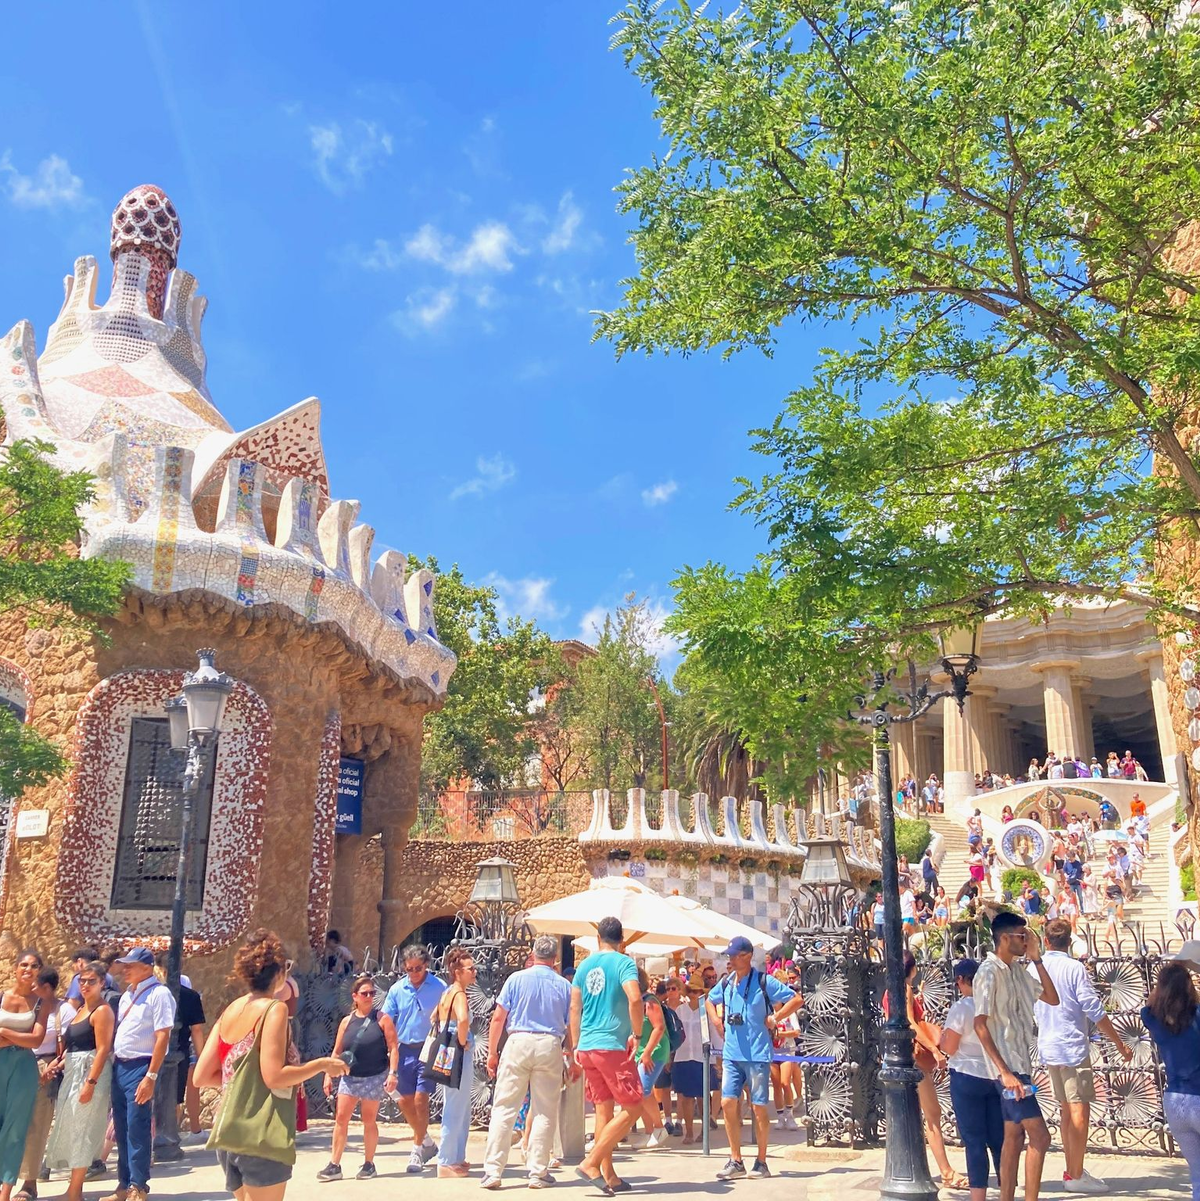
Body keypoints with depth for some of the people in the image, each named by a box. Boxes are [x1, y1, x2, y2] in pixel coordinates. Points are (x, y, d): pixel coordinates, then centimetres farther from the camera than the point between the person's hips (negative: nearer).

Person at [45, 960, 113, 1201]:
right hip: (72, 1072, 9)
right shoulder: (79, 1009, 15)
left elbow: (103, 1049, -18)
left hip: (91, 1072, -9)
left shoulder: (102, 1011, -12)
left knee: (81, 1128, -6)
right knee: (71, 1128, 11)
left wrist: (91, 1082, -23)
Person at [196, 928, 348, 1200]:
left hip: (228, 1134, 8)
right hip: (260, 1137, -7)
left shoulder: (229, 1011, 9)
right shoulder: (274, 1009, -11)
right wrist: (322, 1064, -6)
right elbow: (275, 1077, -19)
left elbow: (202, 1077, 9)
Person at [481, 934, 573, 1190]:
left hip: (518, 1043, -1)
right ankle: (537, 1173, 10)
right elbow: (569, 1027, 7)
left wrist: (492, 1053, 5)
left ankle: (493, 1171, 2)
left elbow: (498, 1017, -1)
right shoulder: (564, 986, 5)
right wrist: (572, 1060, 17)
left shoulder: (516, 979, 1)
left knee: (504, 1109, 3)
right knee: (544, 1112, 8)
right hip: (550, 1046, 1)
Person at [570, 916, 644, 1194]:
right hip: (613, 1046, -7)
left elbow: (574, 1008, 11)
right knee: (632, 1108, 1)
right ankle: (591, 1163, -6)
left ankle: (609, 1176, 15)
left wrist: (576, 1046, 17)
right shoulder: (624, 963, -8)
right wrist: (637, 1034, -11)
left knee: (604, 1109, 13)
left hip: (587, 1047, 7)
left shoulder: (584, 966, 10)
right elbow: (635, 999, -23)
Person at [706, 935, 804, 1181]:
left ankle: (761, 1162, 14)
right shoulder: (726, 983, 7)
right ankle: (735, 1161, 11)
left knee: (758, 1106, 2)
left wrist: (775, 1018, -12)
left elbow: (797, 1000, -10)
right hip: (732, 1054, 5)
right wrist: (717, 1021, 12)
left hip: (757, 1054, -5)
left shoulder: (763, 982, -10)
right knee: (728, 1103, 1)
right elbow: (710, 1001, 28)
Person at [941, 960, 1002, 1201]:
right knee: (999, 1139, 12)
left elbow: (948, 1048, -12)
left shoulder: (960, 1008, -14)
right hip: (995, 1076, 5)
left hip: (967, 1077, -5)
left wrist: (942, 1034, 7)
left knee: (974, 1141, 2)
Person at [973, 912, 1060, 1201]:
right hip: (1007, 1067, -9)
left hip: (1019, 1065, 9)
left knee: (1015, 1137, 11)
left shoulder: (1018, 971, 10)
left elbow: (1052, 999, 14)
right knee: (1040, 1137, -8)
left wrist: (1037, 960, 4)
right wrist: (1005, 1072, -21)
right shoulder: (989, 972, -15)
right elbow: (980, 1025, -18)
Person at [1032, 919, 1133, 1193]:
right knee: (1079, 1110, -3)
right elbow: (1094, 1012, -13)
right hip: (1073, 1046, -7)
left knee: (1067, 1110, 16)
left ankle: (1072, 1170, 22)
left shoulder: (1033, 968, 6)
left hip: (1048, 1047, 7)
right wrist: (1120, 1044, -6)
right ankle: (1076, 1176, -2)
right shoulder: (1074, 968, -12)